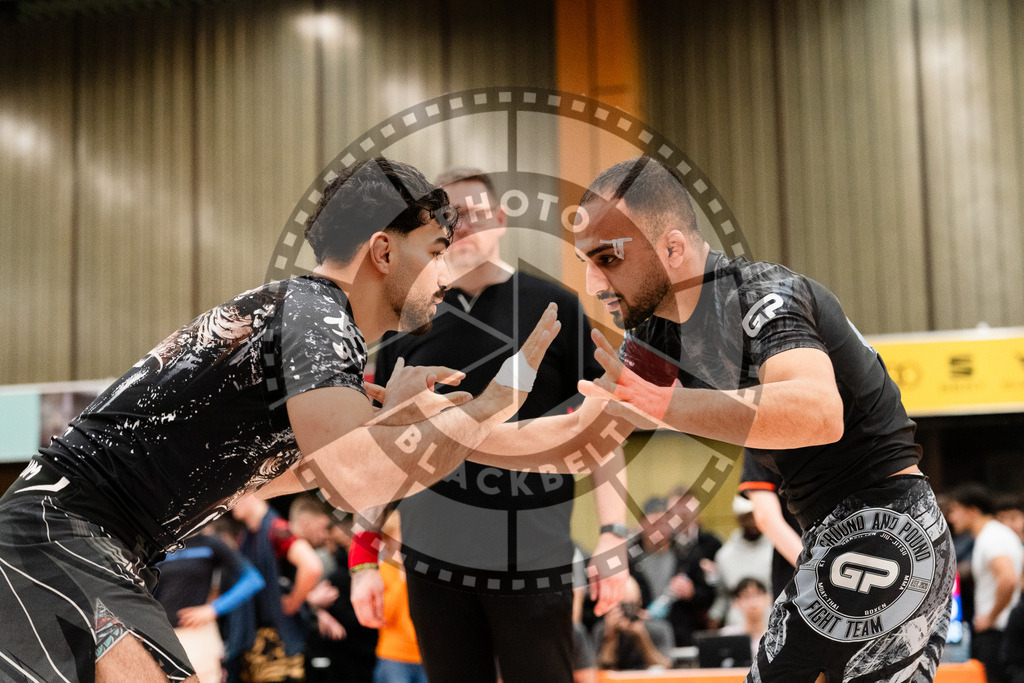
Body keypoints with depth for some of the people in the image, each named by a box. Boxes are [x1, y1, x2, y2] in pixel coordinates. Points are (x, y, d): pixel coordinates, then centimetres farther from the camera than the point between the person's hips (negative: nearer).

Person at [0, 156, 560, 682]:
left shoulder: (306, 310, 15)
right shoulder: (316, 309, -14)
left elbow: (246, 476, 26)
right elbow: (356, 481, -31)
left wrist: (388, 417, 20)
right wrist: (504, 393, -20)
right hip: (61, 531, -11)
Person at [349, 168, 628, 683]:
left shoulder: (554, 308, 0)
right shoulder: (405, 325, 7)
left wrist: (612, 532, -8)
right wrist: (364, 558, 6)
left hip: (534, 560, -2)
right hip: (435, 562, 3)